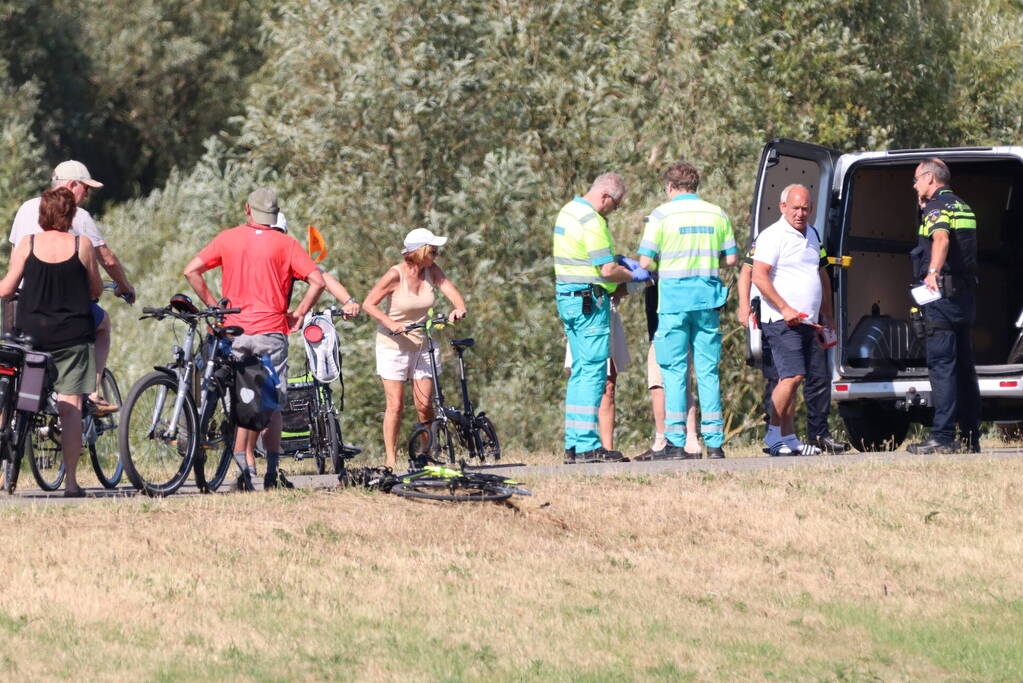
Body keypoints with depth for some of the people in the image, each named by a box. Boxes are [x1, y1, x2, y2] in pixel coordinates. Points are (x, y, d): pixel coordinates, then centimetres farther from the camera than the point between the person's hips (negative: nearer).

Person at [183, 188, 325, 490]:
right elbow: (317, 281, -8)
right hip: (271, 330, -1)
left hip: (234, 330, 1)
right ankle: (272, 473, 5)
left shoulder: (227, 239, 4)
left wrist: (213, 306, 5)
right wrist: (298, 314, 1)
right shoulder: (285, 244, -1)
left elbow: (191, 270, -1)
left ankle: (245, 470, -1)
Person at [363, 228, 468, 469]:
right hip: (394, 345, -4)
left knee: (425, 405, -1)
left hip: (422, 345, 4)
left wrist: (459, 307, -31)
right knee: (395, 405, -4)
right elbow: (369, 304, -14)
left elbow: (449, 289, -10)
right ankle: (390, 459, 2)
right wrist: (391, 323, -27)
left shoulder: (431, 270, -1)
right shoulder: (396, 275, -15)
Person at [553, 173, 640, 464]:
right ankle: (587, 446, -12)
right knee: (593, 371, -9)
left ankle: (573, 445, 12)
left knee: (580, 371, 13)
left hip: (567, 297, 10)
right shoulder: (592, 222, -17)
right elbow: (608, 271, -19)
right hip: (589, 299, -10)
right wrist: (634, 276, -2)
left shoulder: (568, 211, 15)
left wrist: (619, 261, 17)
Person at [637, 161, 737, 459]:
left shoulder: (662, 215, -3)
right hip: (708, 300, 3)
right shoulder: (717, 214, 8)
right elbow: (731, 258, 9)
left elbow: (645, 262, -7)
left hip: (674, 300, -3)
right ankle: (714, 442, 3)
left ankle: (676, 442, -4)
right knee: (708, 371, 6)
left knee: (674, 370, 0)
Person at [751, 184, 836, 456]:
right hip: (782, 321, -8)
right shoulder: (772, 236, -7)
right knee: (792, 376, -17)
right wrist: (785, 308, -20)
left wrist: (827, 315, 27)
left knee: (792, 378, 8)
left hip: (807, 321, 8)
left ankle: (788, 438, 10)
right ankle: (775, 436, -12)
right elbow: (759, 277, -15)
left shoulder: (812, 234, 19)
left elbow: (822, 275, 30)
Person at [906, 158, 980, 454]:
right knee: (963, 366, 12)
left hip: (942, 295, -9)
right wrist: (925, 208, 32)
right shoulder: (963, 208, 19)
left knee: (941, 365, -11)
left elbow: (941, 239, -30)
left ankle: (942, 437, -16)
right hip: (965, 296, 9)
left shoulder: (937, 208, -10)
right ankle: (970, 437, 14)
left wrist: (933, 272, -46)